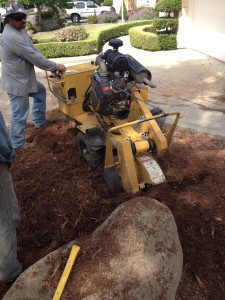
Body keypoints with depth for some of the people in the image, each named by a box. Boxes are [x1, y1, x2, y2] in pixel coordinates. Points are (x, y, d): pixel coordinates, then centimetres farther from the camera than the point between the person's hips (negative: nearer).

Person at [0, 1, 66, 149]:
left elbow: (34, 50, 9)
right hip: (17, 81, -10)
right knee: (20, 114, 1)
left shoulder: (20, 30, 7)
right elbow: (34, 57, -27)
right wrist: (56, 66, -18)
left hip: (24, 77, 10)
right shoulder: (12, 36, -26)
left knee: (40, 91, 29)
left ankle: (40, 121, 40)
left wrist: (50, 66, 0)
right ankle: (18, 143, 17)